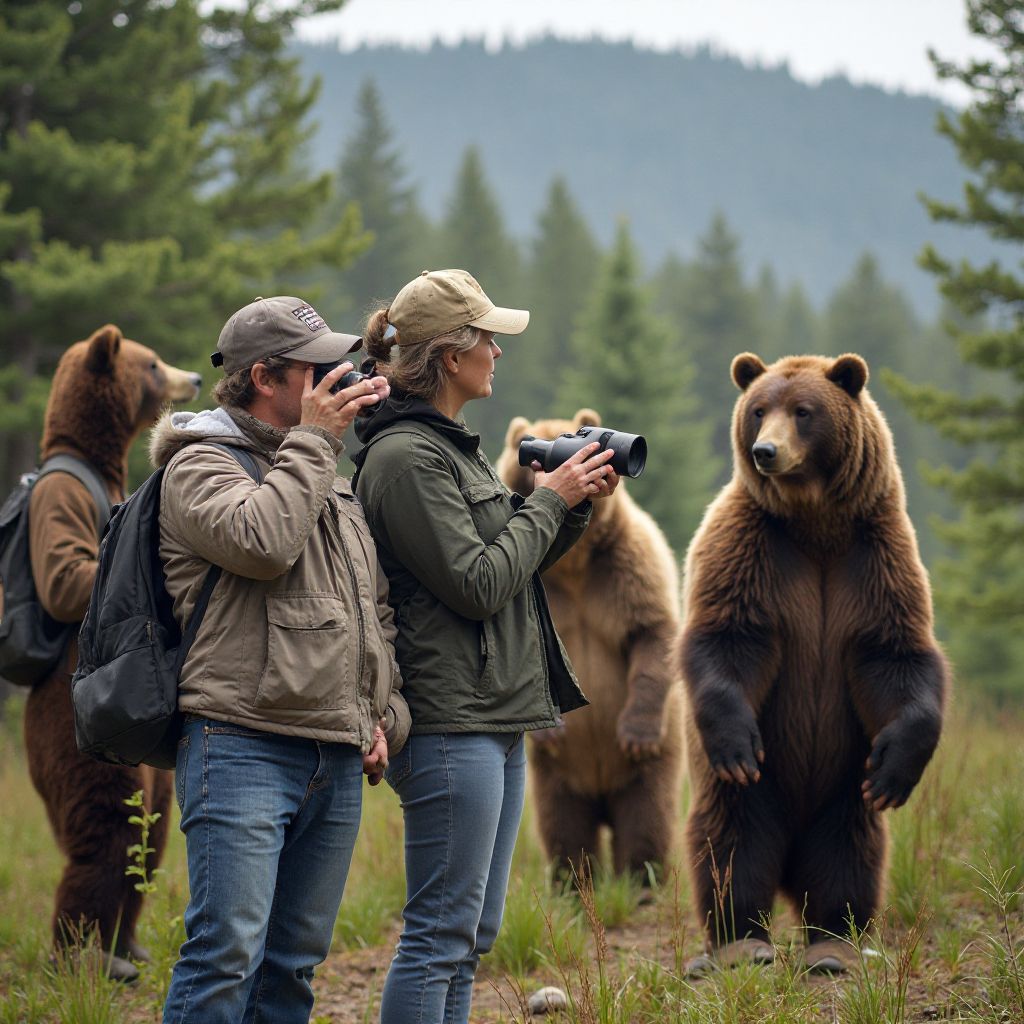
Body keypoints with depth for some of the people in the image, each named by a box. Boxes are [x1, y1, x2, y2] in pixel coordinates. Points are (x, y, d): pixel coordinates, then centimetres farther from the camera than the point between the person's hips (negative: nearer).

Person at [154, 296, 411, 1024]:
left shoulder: (331, 483, 21)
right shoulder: (201, 464, -2)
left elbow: (375, 609, 27)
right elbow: (261, 542, -22)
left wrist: (387, 712, 14)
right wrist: (314, 440, -11)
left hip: (339, 762, 7)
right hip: (244, 747, -7)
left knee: (295, 962, 9)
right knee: (227, 953, -13)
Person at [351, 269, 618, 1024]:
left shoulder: (452, 447, 17)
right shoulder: (406, 457, -14)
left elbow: (511, 564, 21)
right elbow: (477, 583, -18)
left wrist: (574, 507, 8)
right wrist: (548, 501, -8)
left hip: (497, 720, 10)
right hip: (452, 725, -10)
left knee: (473, 933, 12)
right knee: (442, 931, -8)